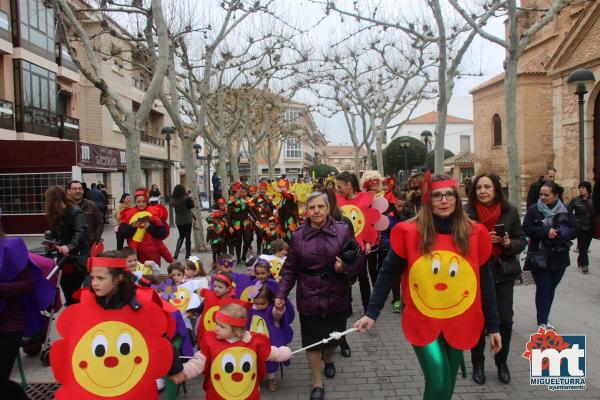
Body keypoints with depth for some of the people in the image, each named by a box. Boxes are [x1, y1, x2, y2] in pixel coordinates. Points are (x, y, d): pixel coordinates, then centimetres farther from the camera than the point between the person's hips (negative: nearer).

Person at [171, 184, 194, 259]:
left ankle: (176, 254, 10)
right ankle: (188, 255, 14)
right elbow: (192, 205, -7)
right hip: (187, 220, -4)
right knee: (188, 237, 8)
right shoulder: (186, 198, -17)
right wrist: (189, 197, 5)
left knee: (181, 236, 20)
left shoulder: (174, 200, -4)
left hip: (178, 221, 4)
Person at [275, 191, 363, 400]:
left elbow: (359, 260, -4)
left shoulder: (343, 230, -8)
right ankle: (317, 383, 25)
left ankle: (328, 359, 52)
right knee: (312, 340, 5)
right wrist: (281, 294, -7)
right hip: (309, 296, 0)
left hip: (336, 295, 0)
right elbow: (290, 269, 0)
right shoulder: (298, 235, -4)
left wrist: (345, 268, -23)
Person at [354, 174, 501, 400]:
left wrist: (492, 326, 6)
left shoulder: (474, 234, -5)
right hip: (422, 322, -2)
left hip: (459, 323, 3)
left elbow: (485, 282, 3)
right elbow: (387, 274, -4)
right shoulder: (410, 232, -11)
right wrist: (372, 313, -7)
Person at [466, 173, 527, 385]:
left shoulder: (510, 211, -3)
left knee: (505, 320, 4)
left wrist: (509, 243, -18)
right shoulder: (467, 213, -9)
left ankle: (502, 362, 28)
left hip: (503, 273, 2)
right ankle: (477, 364, 26)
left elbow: (522, 240, 3)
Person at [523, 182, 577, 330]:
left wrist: (559, 233, -19)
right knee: (543, 289, -3)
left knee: (551, 289, 11)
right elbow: (526, 229, -12)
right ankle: (542, 322, 6)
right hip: (539, 258, -3)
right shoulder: (533, 209, -3)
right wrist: (546, 232, -23)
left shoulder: (565, 211, 4)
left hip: (559, 258, 3)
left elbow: (574, 230, -1)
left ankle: (544, 320, 25)